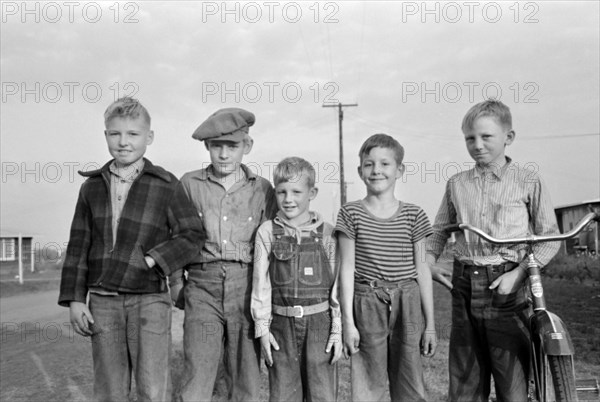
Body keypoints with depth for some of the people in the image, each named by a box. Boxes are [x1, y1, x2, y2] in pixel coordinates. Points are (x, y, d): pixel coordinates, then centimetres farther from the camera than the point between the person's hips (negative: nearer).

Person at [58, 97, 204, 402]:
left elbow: (192, 235, -2)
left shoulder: (166, 185, -2)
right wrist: (75, 299, 4)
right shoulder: (92, 186, 8)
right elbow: (79, 246, 9)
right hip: (103, 301, 3)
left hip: (149, 298, -3)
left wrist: (152, 260, -13)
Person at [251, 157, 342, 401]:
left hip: (320, 322, 0)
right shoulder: (267, 232, -1)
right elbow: (261, 282, 0)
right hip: (282, 324, 1)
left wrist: (338, 330, -2)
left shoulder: (326, 234, -1)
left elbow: (337, 283, 0)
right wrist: (262, 327, -3)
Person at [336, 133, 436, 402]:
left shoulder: (413, 215, 4)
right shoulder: (351, 214, 0)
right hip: (367, 303, -1)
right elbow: (347, 268, -1)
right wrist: (347, 321, -4)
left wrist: (430, 323, 6)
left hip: (407, 304, 2)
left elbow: (422, 269, 6)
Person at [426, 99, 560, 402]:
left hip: (505, 285, -3)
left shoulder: (528, 181, 1)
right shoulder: (456, 184, 10)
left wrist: (518, 274, -11)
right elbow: (440, 232, 17)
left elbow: (549, 238, 1)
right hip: (464, 284, 3)